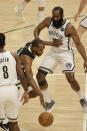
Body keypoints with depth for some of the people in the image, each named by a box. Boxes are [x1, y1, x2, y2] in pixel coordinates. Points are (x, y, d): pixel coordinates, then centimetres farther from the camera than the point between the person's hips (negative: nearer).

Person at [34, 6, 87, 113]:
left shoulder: (69, 27, -23)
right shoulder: (48, 21, -12)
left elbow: (78, 44, -17)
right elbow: (37, 29, 6)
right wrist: (37, 38, -16)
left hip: (66, 53, -5)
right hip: (53, 52, 5)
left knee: (71, 79, -20)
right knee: (40, 76, -4)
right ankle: (48, 102, 15)